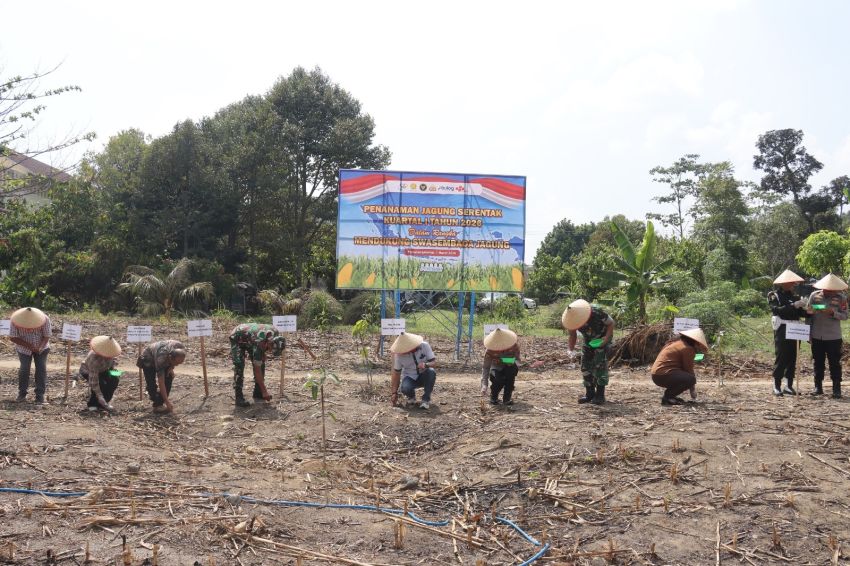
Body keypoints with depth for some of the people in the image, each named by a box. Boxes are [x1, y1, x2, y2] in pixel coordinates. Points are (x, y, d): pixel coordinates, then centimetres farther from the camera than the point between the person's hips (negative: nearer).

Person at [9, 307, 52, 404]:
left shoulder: (44, 319, -26)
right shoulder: (15, 320, -25)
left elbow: (46, 336, -19)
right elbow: (12, 337, -19)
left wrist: (39, 347, -36)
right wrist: (28, 345, -29)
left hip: (41, 348, 0)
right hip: (24, 349, 0)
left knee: (41, 369, -8)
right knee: (24, 369, -8)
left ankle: (40, 395, -3)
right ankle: (22, 394, 7)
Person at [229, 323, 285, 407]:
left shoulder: (275, 332, -24)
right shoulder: (259, 344, -41)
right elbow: (257, 371, -33)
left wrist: (262, 354, -1)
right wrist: (264, 392, -29)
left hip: (249, 338, 7)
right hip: (238, 339, -7)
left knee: (261, 363, -1)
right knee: (239, 366, -22)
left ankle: (257, 392, 11)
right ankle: (239, 398, -20)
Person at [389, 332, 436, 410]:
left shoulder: (424, 346, -17)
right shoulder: (399, 354, -15)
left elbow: (434, 363, -17)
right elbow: (396, 373, -8)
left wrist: (426, 365, -40)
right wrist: (394, 393, -9)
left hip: (424, 377, 0)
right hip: (410, 378, 0)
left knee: (431, 371, -35)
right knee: (405, 388, -35)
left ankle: (426, 399, -17)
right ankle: (411, 397, 4)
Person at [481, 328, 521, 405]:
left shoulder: (514, 346, -19)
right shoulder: (489, 351, -23)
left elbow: (517, 359, -9)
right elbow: (485, 367, -26)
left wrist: (511, 361, -35)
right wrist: (484, 385, -39)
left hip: (509, 370, 2)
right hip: (497, 370, -1)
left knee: (512, 367, -34)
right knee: (499, 379, -35)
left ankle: (507, 398, -19)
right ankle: (493, 397, 0)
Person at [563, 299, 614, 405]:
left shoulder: (597, 313, -35)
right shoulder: (573, 319, -21)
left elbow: (611, 323, -19)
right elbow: (572, 336, -7)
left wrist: (606, 339, -29)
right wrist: (570, 349, -23)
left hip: (602, 338, -5)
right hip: (588, 340, 5)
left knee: (599, 365, -15)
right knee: (585, 366, -1)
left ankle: (600, 395, -10)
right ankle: (589, 393, 9)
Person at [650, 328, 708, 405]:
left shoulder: (678, 343, 20)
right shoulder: (688, 349, -10)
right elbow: (688, 369, -6)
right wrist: (693, 389, 4)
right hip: (662, 375, -10)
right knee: (691, 379, -20)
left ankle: (669, 394, 13)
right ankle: (667, 397, -11)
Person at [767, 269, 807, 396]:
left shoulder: (795, 296, 15)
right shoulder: (774, 296, -2)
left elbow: (800, 313, 12)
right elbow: (777, 310, -18)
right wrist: (794, 305, -26)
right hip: (782, 330, -6)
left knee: (792, 358, 7)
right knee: (781, 358, -5)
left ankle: (789, 385, 14)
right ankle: (777, 386, 1)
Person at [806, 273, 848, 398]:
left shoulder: (841, 298, -5)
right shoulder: (814, 295, -1)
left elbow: (845, 316, -5)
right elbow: (808, 313, 7)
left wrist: (833, 313, -24)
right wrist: (808, 332, 5)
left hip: (833, 337, -2)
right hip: (817, 336, 2)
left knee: (835, 363, 1)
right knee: (818, 362, 10)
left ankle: (837, 388, 8)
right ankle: (818, 387, 20)